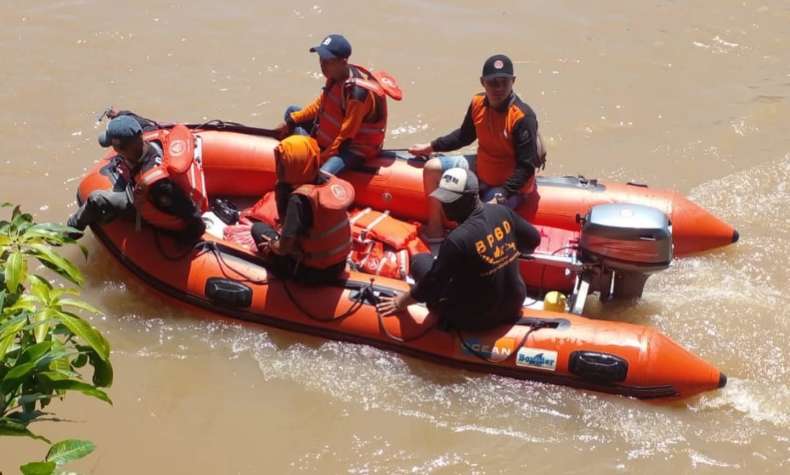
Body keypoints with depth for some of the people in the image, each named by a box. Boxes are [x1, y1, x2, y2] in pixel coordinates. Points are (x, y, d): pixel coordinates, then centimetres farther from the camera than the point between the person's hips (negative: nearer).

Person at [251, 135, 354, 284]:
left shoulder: (300, 198, -28)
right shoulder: (329, 180, -7)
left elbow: (283, 248, -24)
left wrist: (272, 245, -3)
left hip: (312, 272, -7)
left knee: (258, 228, 9)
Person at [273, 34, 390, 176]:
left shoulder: (358, 92, -31)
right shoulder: (335, 76, -6)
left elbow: (346, 136, -28)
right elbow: (320, 105, 12)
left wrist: (320, 160, -25)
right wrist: (290, 122, 7)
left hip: (353, 149, -10)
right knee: (291, 112, 17)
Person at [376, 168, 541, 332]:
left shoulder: (458, 240, -29)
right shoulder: (502, 212, -11)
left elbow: (431, 286, -19)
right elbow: (533, 240, 6)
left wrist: (401, 302, -3)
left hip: (476, 320, -6)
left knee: (420, 260, 8)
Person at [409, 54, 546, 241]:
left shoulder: (523, 117, -27)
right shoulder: (478, 103, -7)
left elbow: (526, 168, -26)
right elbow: (464, 135, 14)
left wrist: (500, 196, -32)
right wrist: (432, 146, 15)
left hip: (509, 185, -7)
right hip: (480, 169, 7)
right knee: (432, 168, 4)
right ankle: (434, 229, 13)